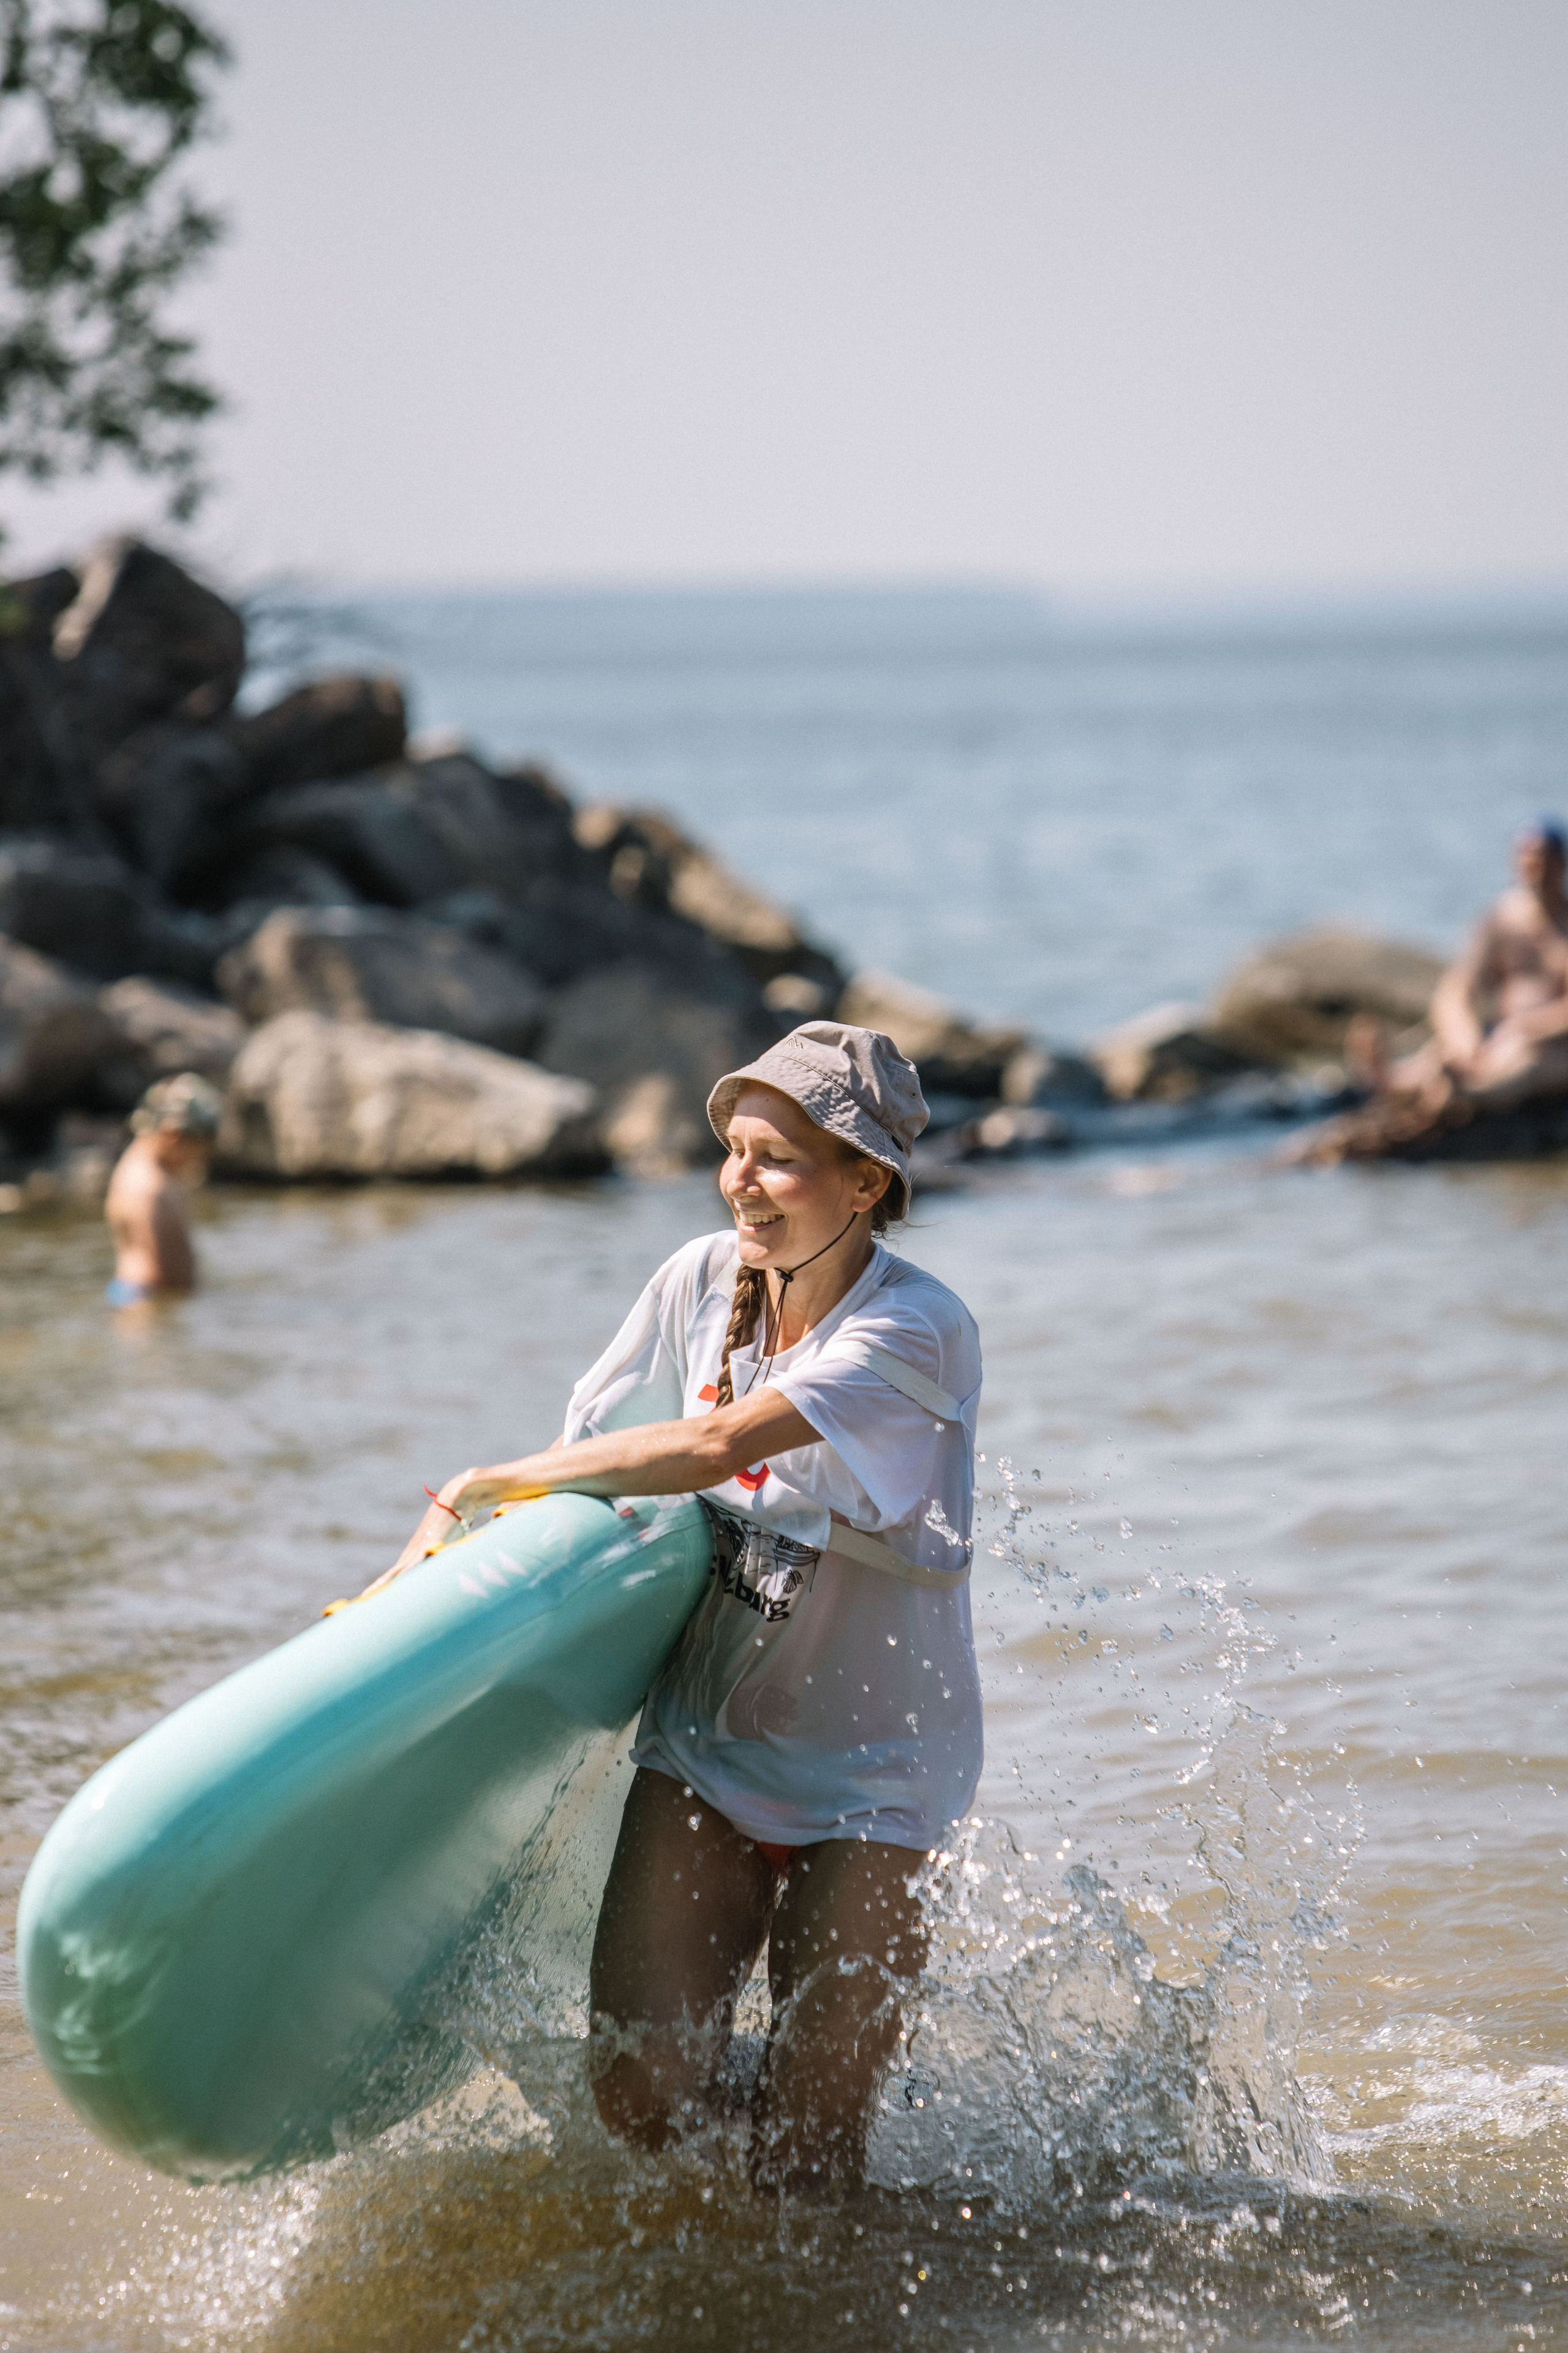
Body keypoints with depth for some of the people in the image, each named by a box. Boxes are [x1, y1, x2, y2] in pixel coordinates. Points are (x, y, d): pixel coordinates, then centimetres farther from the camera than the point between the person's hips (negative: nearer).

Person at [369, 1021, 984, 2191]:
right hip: (705, 1734, 4)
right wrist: (438, 1545, -9)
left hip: (866, 1767, -4)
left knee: (800, 2167, -5)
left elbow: (716, 1448, -29)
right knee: (644, 2101, -11)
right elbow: (590, 1450, 6)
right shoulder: (702, 1281, 0)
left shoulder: (917, 1331, -19)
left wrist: (488, 1483, -22)